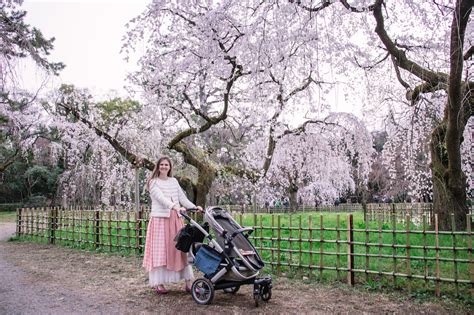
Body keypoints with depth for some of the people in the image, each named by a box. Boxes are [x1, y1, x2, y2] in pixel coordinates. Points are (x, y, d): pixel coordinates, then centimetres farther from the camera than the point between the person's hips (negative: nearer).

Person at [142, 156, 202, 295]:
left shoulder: (174, 181, 16)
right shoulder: (153, 182, 0)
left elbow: (182, 197, 12)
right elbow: (161, 198, -16)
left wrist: (195, 207, -4)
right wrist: (175, 207, -31)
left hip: (175, 219, 4)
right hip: (160, 218, -4)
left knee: (181, 249, 2)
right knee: (160, 251, -4)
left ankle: (188, 283, 5)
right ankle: (159, 283, 4)